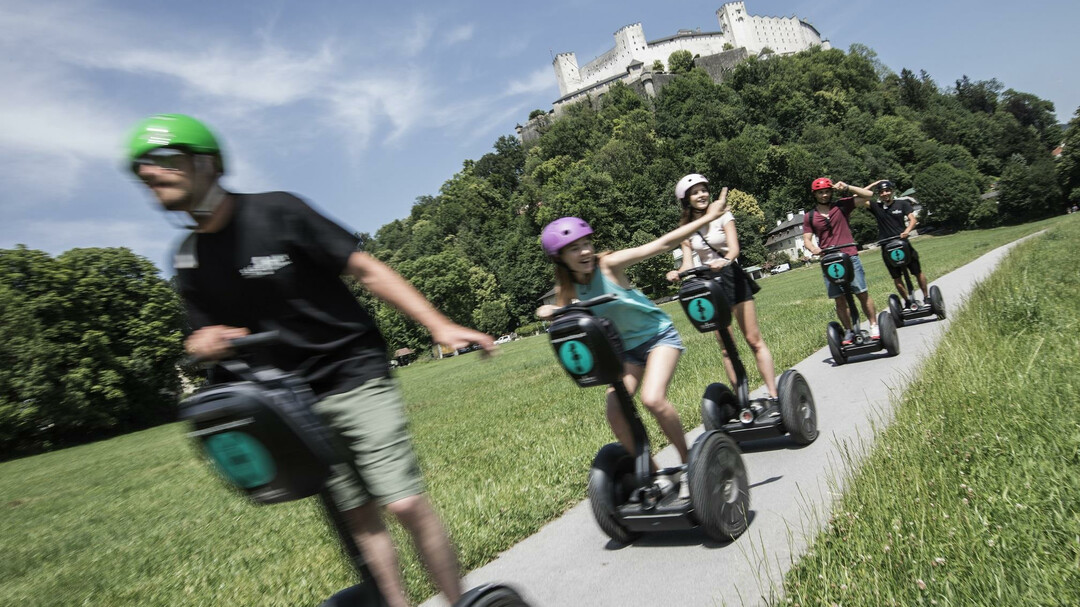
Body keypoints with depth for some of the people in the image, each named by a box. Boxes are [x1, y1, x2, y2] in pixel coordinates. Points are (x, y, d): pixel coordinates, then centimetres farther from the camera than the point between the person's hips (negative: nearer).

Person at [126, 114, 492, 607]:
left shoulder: (275, 213, -9)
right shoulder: (187, 261, 6)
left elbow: (367, 270, -10)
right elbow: (212, 337, 15)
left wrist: (439, 326, -17)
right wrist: (208, 342, -11)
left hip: (355, 376, -5)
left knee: (405, 503, -9)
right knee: (359, 518, 7)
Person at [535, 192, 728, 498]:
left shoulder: (609, 264, -22)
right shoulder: (567, 290, -10)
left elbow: (662, 244, -20)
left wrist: (708, 218, -20)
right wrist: (551, 314, -18)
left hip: (659, 335, -5)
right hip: (625, 348, 5)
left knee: (653, 399, -25)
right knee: (615, 413, -9)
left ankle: (689, 465, -1)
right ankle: (657, 476, 11)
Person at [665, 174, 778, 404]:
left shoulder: (722, 216, -2)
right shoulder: (686, 228, 6)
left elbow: (734, 248, -15)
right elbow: (688, 263, -1)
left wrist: (725, 261, -37)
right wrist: (678, 273, -24)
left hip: (732, 278, -2)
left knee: (754, 340, -4)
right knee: (726, 347, 3)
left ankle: (774, 396, -1)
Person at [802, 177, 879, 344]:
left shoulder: (841, 205, 6)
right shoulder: (809, 217, 9)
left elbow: (868, 195, 6)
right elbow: (807, 239, 5)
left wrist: (847, 188, -5)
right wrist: (813, 248, -17)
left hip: (849, 256, -1)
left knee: (862, 293, -3)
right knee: (839, 299, 4)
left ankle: (874, 326, 7)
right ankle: (849, 331, 13)